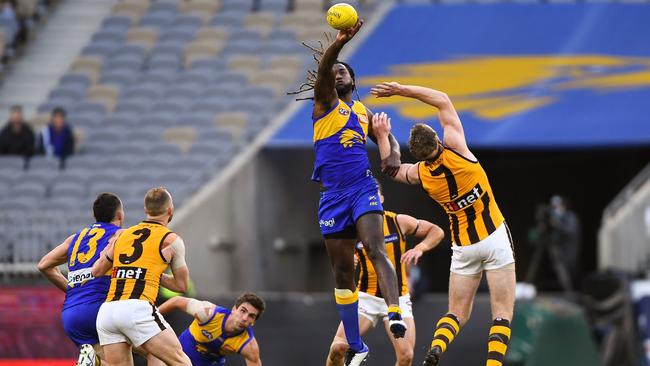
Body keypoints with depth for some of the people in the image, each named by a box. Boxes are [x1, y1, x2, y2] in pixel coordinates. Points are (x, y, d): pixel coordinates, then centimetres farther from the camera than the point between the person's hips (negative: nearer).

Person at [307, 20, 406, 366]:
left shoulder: (364, 113, 16)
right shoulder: (326, 102, 5)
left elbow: (387, 138, 22)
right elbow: (321, 72, -13)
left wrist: (393, 155, -4)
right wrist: (340, 43, -32)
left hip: (363, 190, 1)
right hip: (333, 195, -1)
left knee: (375, 250, -24)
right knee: (342, 271, 4)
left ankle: (395, 314, -37)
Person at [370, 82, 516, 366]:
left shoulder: (420, 175, -9)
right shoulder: (455, 150, -16)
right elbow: (443, 100, -4)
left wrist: (383, 137, 18)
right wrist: (401, 90, -2)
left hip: (464, 247, 2)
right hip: (495, 239, -2)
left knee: (457, 313, 11)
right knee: (502, 312, -1)